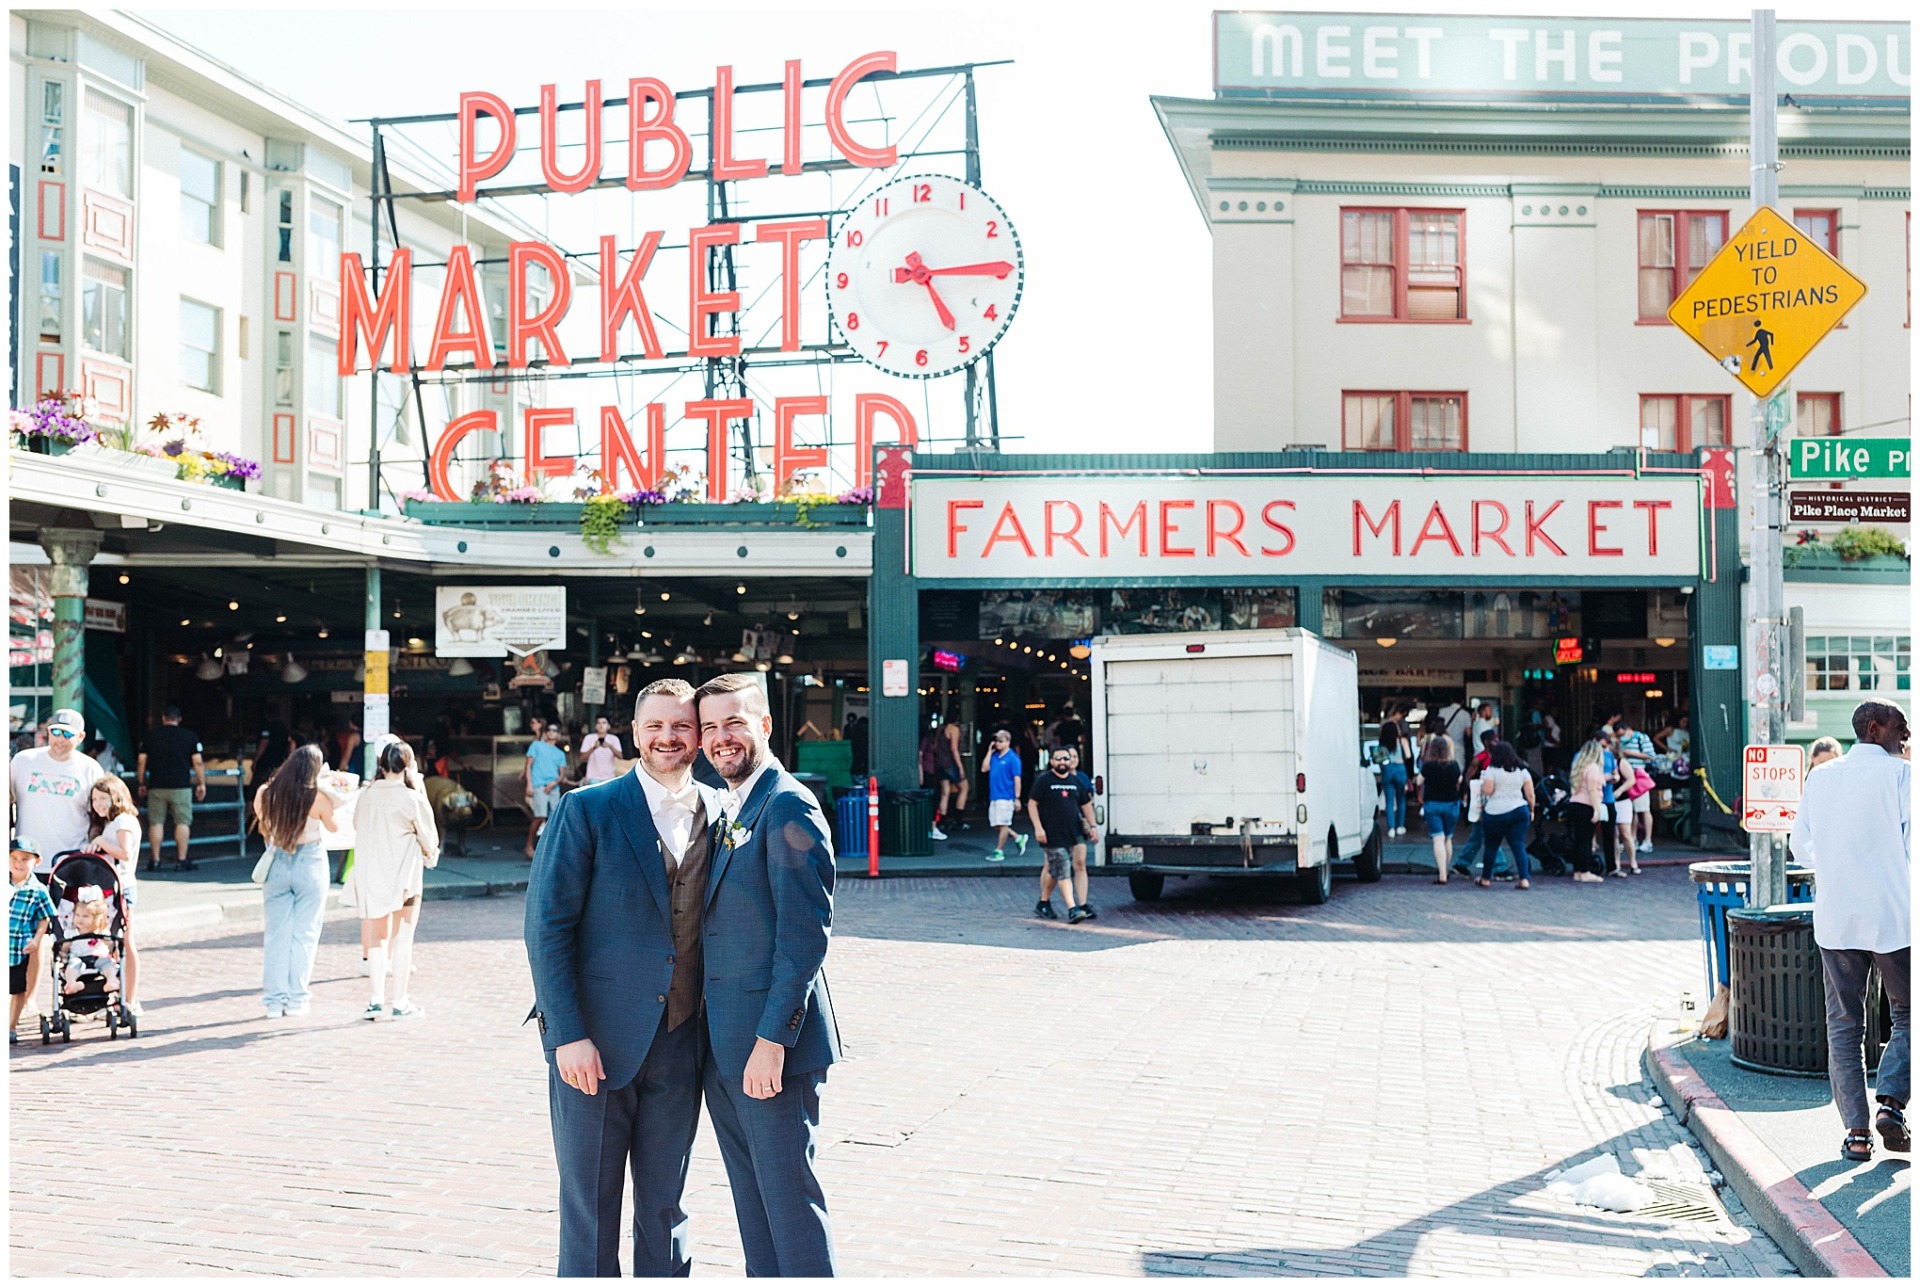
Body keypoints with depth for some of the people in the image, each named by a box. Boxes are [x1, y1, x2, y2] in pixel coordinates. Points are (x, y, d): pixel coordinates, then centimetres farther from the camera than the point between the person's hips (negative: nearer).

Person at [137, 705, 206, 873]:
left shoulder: (150, 735, 7)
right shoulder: (190, 736, 2)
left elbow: (141, 762, 6)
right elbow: (197, 762, -2)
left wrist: (142, 784, 14)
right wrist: (201, 784, 5)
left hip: (156, 786, 2)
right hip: (181, 786, -2)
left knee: (156, 823, 6)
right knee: (182, 822, 1)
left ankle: (156, 860, 5)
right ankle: (181, 861, -1)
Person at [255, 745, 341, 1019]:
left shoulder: (266, 794, -5)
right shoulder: (318, 796, -14)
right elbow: (333, 827, 4)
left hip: (276, 865, 3)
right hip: (310, 865, -3)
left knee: (276, 933, 8)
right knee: (304, 933, 5)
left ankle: (274, 999, 9)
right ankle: (297, 999, 6)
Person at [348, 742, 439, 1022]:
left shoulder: (366, 794, -1)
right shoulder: (411, 799, -13)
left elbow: (357, 825, 12)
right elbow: (429, 839, -4)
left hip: (369, 873, 4)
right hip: (403, 874, -4)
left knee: (377, 937, 15)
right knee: (402, 938, 4)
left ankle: (376, 1000, 13)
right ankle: (400, 1003, 6)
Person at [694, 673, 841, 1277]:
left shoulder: (787, 807, -14)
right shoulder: (727, 812, 16)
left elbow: (805, 936, -19)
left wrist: (772, 1039, -22)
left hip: (770, 1044, -9)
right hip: (723, 1047, 9)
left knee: (789, 1196, -3)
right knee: (752, 1200, 15)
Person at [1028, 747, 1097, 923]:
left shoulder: (1076, 780, 13)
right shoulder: (1044, 781, -2)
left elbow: (1086, 804, 20)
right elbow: (1032, 804, -4)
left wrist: (1092, 826, 13)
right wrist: (1038, 828, -13)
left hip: (1074, 832, 6)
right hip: (1052, 835, -6)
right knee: (1062, 872, -9)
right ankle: (1072, 909, -13)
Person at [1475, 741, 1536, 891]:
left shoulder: (1492, 770, -5)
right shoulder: (1522, 770, 8)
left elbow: (1487, 790, -13)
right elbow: (1530, 794, 5)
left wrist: (1482, 783, 7)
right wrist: (1532, 810, 14)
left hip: (1495, 812, -3)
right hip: (1520, 811, 3)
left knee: (1491, 846, 9)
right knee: (1519, 846, 2)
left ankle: (1485, 879, 19)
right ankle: (1524, 879, -9)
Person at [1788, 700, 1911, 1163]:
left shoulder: (1818, 778, 10)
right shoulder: (1899, 774, -4)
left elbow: (1802, 847, 13)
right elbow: (1915, 842, -10)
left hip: (1835, 918, 4)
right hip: (1894, 916, -4)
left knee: (1843, 1025, 6)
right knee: (1907, 1016, 11)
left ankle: (1856, 1132, 3)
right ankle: (1890, 1101, -6)